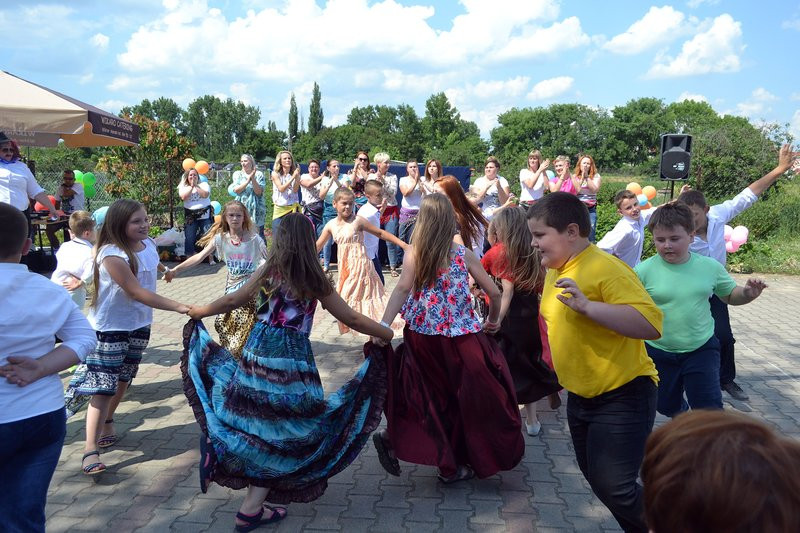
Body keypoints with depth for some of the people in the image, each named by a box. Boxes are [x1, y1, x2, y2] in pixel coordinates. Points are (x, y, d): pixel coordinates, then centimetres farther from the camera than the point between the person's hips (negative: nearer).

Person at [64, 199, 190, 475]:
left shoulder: (148, 244, -2)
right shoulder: (112, 255, -25)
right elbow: (137, 292, -29)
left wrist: (165, 269, 45)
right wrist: (177, 306, -33)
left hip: (139, 323, 7)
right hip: (110, 327, -7)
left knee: (123, 379, 19)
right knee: (103, 385, -8)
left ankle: (107, 422, 39)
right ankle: (90, 449, -7)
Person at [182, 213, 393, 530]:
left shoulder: (268, 272, 1)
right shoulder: (314, 280, -8)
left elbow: (232, 301, 12)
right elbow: (350, 319, -4)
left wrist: (197, 312, 30)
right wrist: (387, 334, 9)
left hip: (258, 353, 4)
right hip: (292, 360, -4)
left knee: (255, 419, 30)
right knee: (282, 430, 9)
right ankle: (252, 509, 13)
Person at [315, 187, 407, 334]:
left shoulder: (358, 221, -10)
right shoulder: (331, 225, 4)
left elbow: (381, 233, -7)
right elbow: (317, 246, 12)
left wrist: (404, 244, -12)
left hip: (360, 266, -6)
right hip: (345, 269, 6)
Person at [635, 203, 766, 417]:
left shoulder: (710, 266, -5)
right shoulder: (644, 271, -15)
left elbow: (731, 295, 10)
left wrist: (748, 294, -10)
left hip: (701, 350, 0)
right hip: (659, 352, 0)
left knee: (709, 408, -3)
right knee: (667, 406, 21)